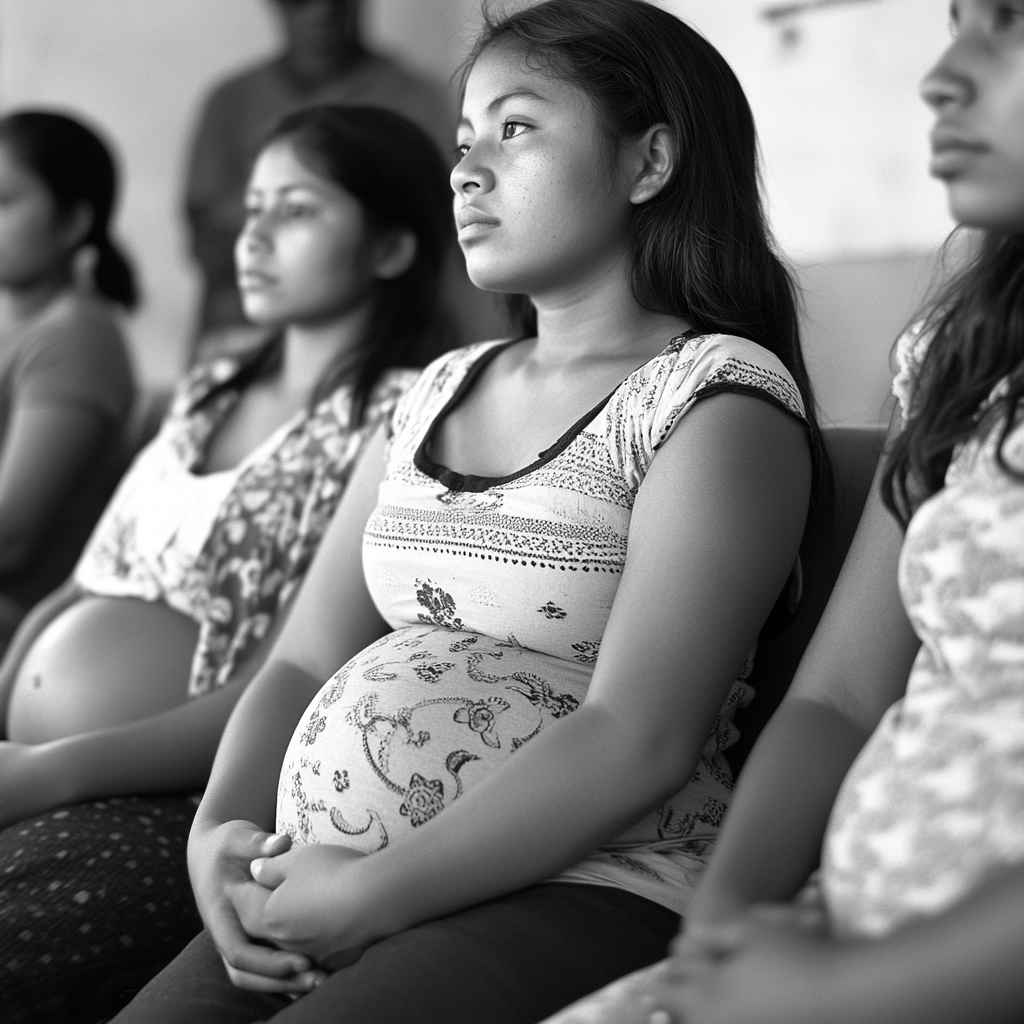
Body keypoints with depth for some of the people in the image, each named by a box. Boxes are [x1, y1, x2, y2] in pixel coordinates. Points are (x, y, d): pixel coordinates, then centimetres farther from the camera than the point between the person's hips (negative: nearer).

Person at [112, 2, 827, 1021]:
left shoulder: (720, 395, -3)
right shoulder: (435, 393, 18)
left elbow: (636, 741, -14)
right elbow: (302, 662, 15)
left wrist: (377, 891, -16)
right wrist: (220, 831, -3)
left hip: (575, 892, -6)